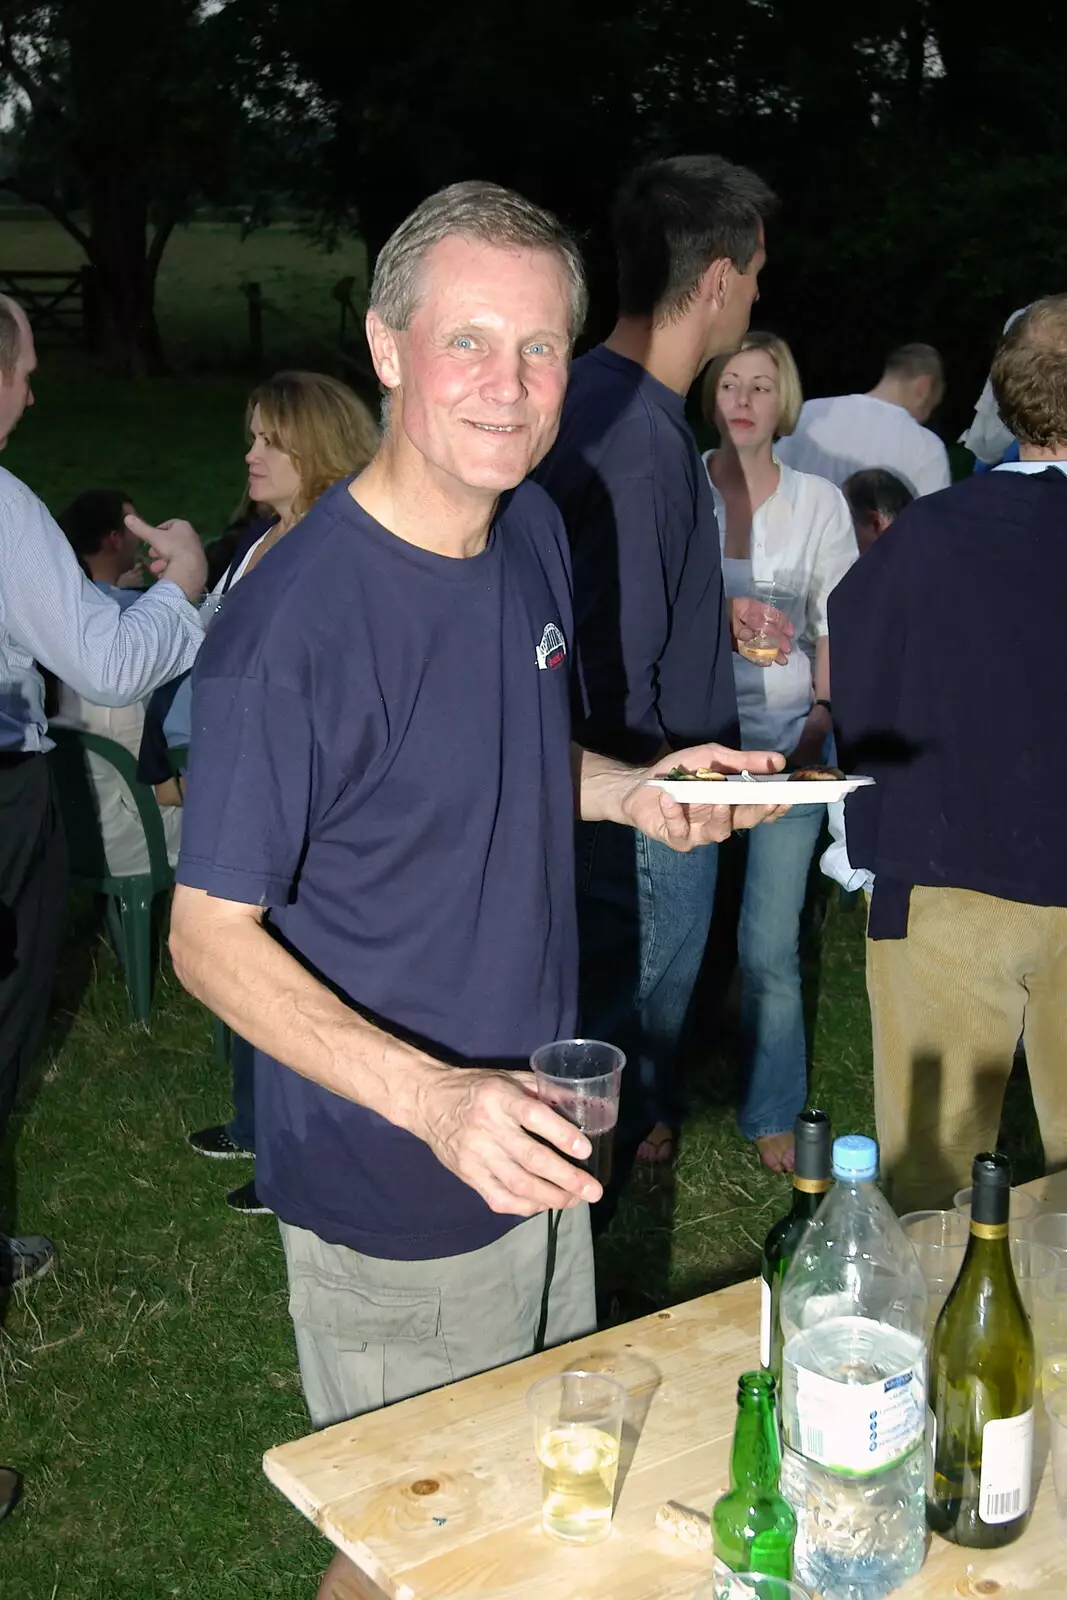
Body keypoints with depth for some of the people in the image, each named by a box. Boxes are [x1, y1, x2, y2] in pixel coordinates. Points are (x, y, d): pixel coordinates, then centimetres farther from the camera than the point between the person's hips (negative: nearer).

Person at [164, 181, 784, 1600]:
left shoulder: (536, 530, -2)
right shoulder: (293, 621, -27)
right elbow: (211, 936, -21)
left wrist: (635, 790, -4)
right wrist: (430, 1096, -33)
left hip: (537, 1138, 8)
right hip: (389, 1199, -7)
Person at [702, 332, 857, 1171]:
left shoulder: (819, 501, 4)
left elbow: (837, 627, 8)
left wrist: (822, 719, -3)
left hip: (784, 741, 0)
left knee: (770, 950, 2)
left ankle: (772, 1115, 20)